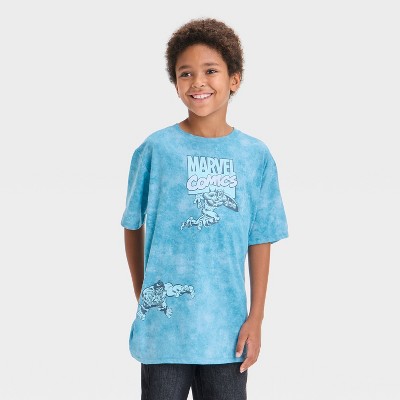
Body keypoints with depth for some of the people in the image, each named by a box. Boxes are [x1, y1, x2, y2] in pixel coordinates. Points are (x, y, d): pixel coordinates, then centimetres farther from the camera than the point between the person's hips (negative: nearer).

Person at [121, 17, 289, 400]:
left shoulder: (256, 155, 0)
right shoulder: (156, 148, -5)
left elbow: (260, 241, 3)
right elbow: (134, 228, 5)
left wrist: (256, 318, 2)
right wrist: (143, 297, 4)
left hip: (227, 327, 2)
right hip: (165, 325, -1)